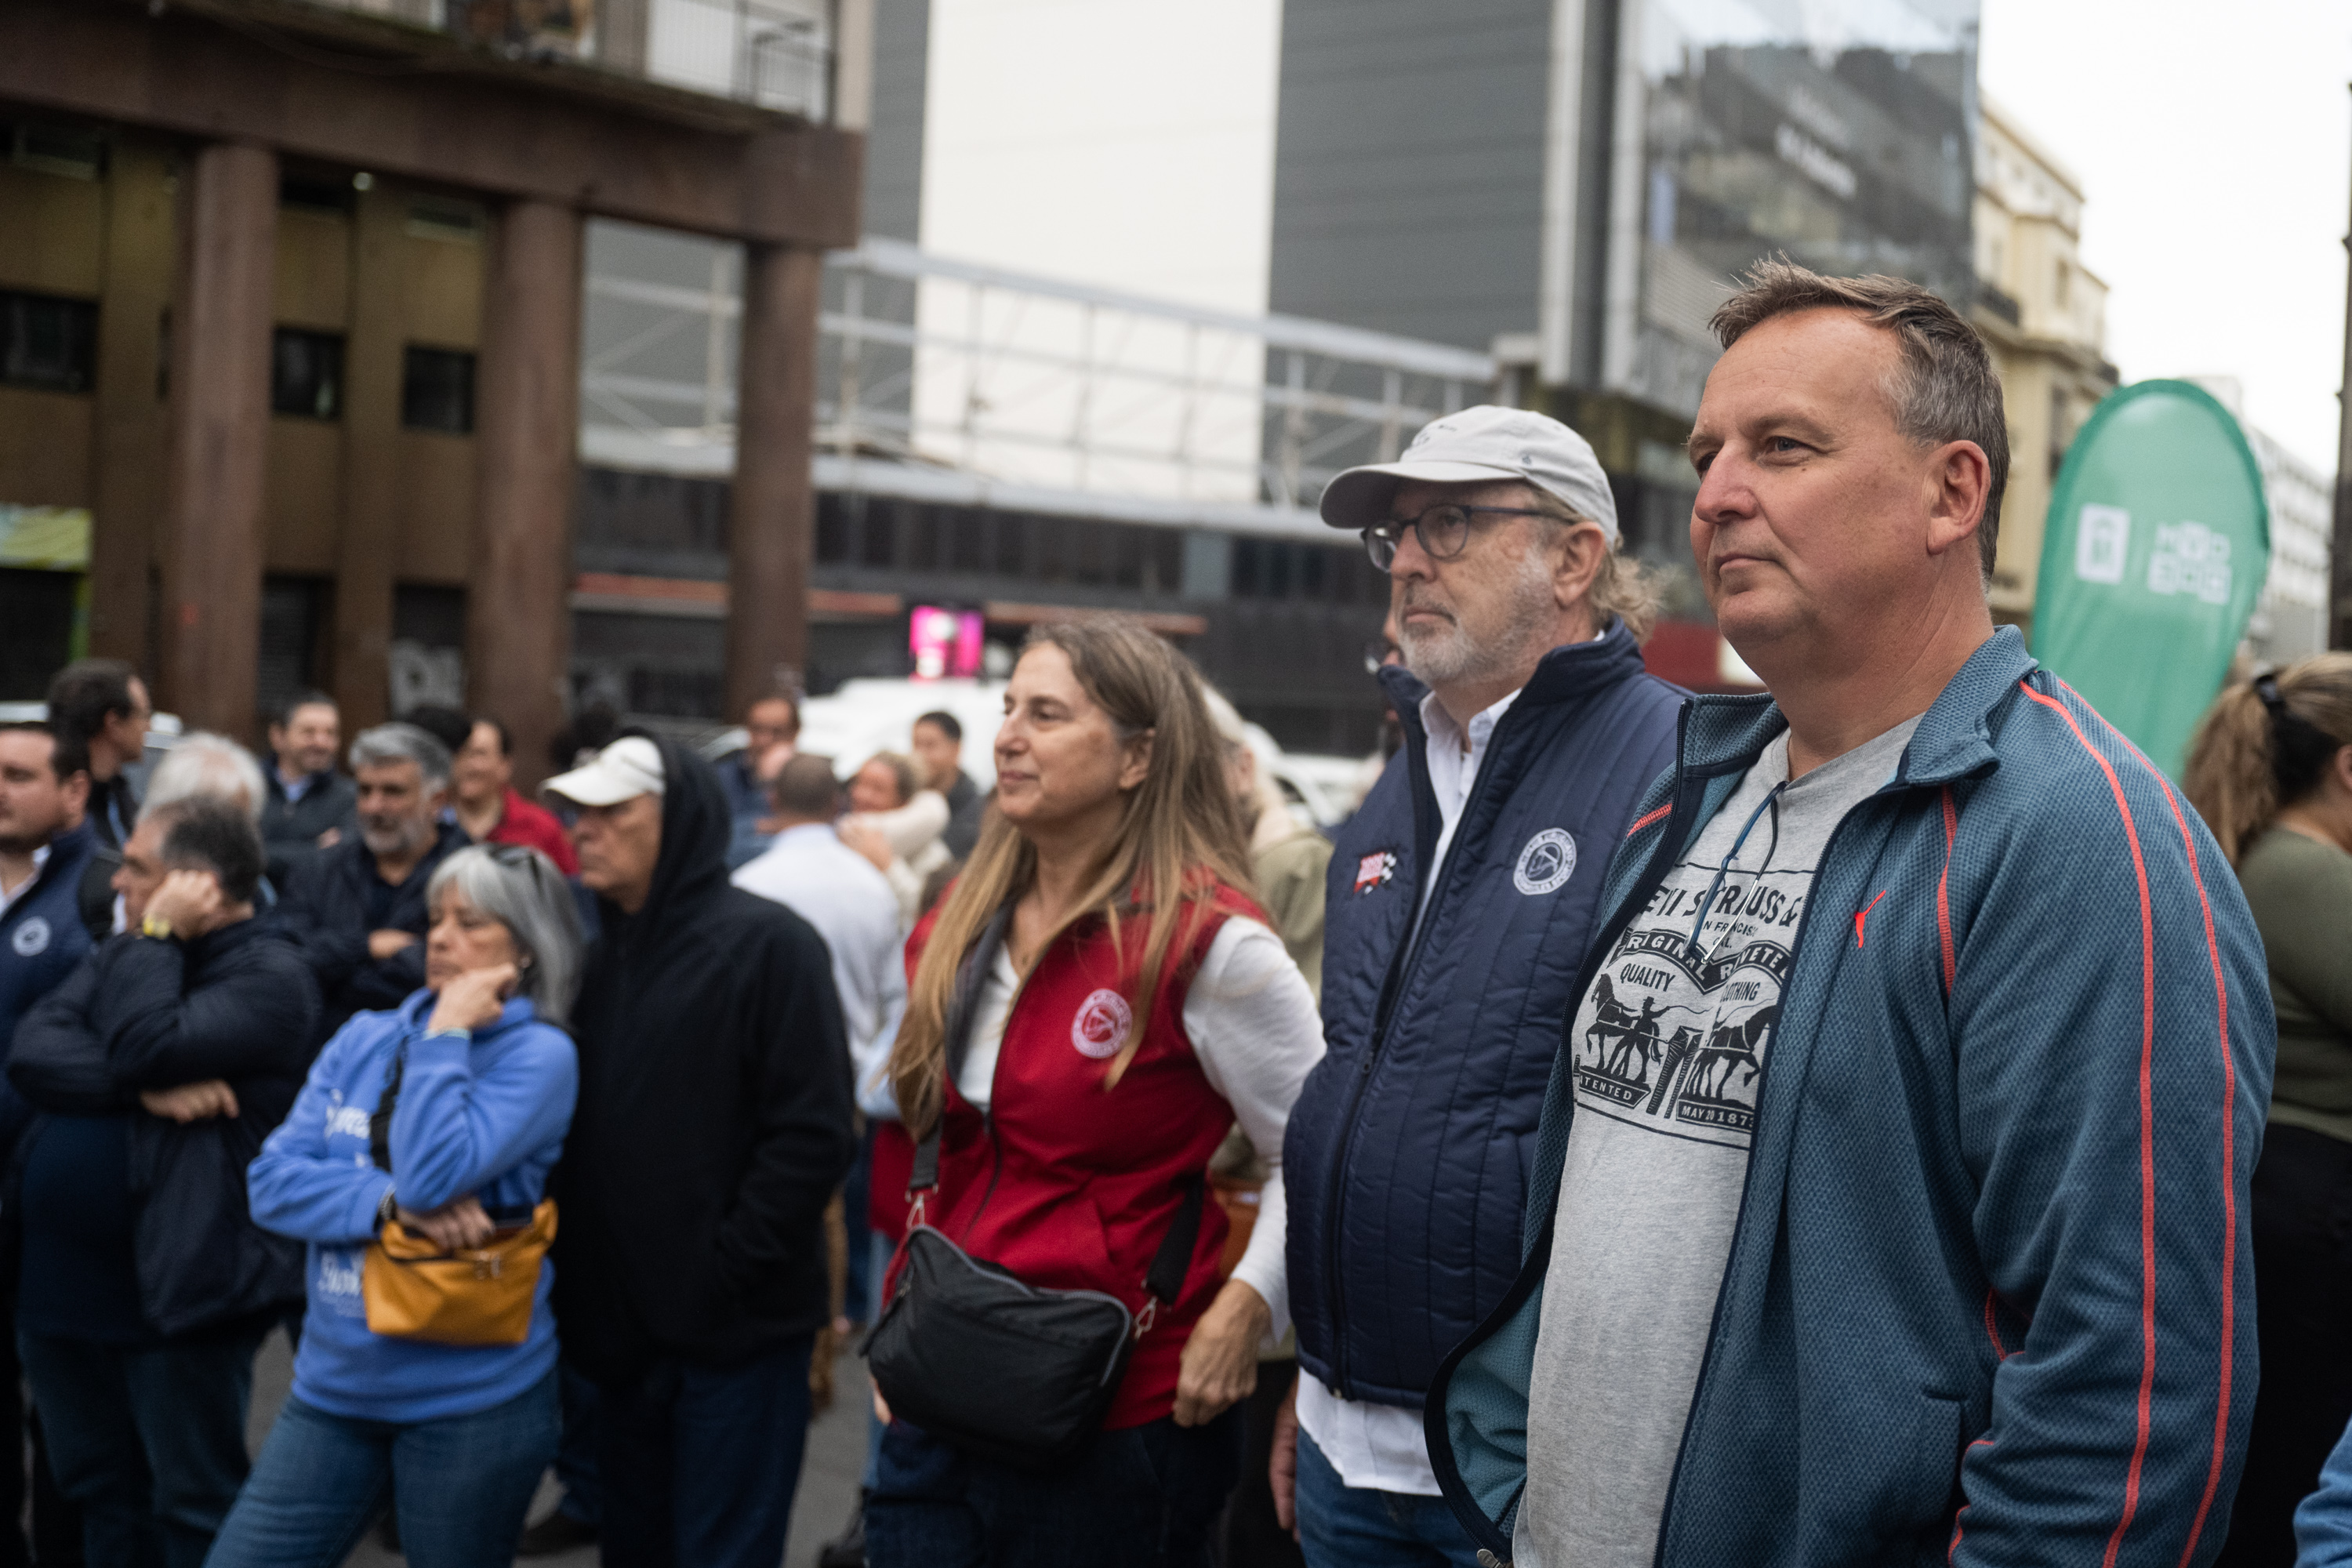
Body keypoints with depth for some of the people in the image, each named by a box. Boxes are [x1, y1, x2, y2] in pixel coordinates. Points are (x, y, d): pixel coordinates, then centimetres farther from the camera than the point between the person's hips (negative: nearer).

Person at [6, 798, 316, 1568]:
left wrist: (160, 934, -13)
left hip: (174, 1294, -8)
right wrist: (143, 1089, -18)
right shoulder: (121, 957, 12)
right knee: (101, 1494, 19)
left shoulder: (271, 974, -11)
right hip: (62, 1282, 8)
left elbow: (144, 1044, -25)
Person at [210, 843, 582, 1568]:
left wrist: (447, 1034, -14)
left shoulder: (539, 1054, -9)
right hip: (333, 1385, 5)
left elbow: (433, 1174, -22)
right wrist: (390, 1203, -17)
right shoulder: (365, 1038, 7)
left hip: (473, 1400, -5)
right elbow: (273, 1181, -1)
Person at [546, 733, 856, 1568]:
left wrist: (724, 1267, -17)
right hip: (624, 1327, 7)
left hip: (736, 1332, -7)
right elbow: (578, 1126, 17)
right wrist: (572, 1267, 4)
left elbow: (813, 1134, -16)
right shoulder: (603, 954, 12)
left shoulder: (767, 944, -11)